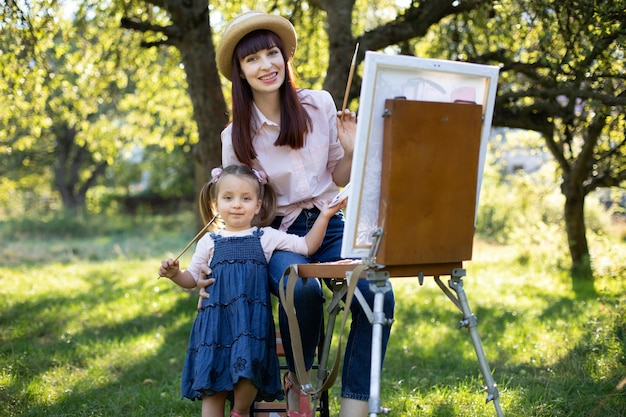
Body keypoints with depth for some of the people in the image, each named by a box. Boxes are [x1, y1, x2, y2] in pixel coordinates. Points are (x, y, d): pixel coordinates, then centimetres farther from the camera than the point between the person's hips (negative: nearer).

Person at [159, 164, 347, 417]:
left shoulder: (267, 237, 9)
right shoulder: (209, 242, 10)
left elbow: (307, 246, 9)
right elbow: (192, 278, 16)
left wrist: (323, 217, 0)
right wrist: (174, 274, -4)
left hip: (252, 319, -1)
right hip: (216, 319, 1)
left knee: (248, 372, -12)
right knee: (211, 382, -1)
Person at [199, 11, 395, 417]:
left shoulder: (319, 105, 2)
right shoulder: (236, 137, -1)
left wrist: (351, 150, -8)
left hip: (330, 226, 2)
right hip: (277, 234, -2)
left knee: (377, 296, -28)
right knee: (302, 289, -37)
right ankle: (299, 381, -9)